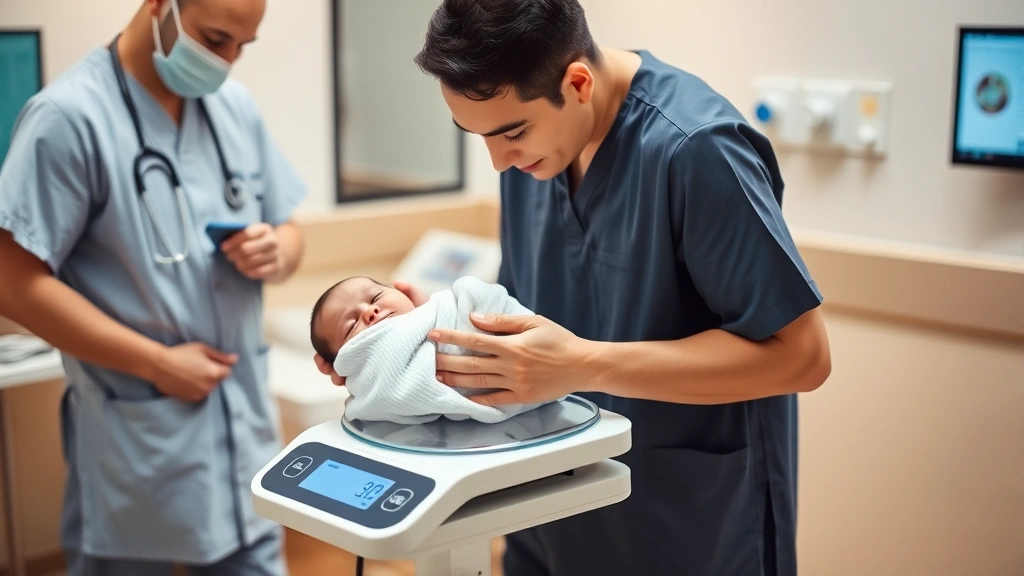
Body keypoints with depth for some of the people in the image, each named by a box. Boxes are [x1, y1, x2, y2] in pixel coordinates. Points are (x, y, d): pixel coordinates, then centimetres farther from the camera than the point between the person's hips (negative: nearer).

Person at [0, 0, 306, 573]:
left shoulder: (237, 105, 6)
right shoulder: (71, 115, -13)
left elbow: (289, 233, 16)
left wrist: (276, 252, -8)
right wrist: (157, 362, -17)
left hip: (246, 431, 5)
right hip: (138, 450, -5)